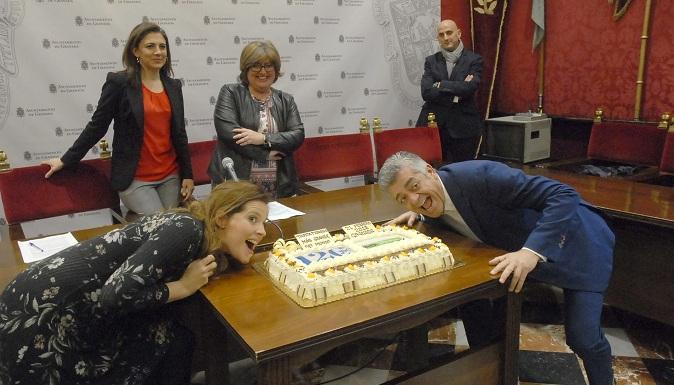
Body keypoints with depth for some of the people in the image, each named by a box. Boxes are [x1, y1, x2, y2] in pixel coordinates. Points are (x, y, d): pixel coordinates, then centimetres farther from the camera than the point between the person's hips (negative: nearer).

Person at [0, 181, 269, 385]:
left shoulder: (205, 240, 1)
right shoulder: (186, 229, -24)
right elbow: (116, 294, -29)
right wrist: (183, 287, -17)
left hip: (89, 312, 7)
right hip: (40, 309, -7)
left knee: (172, 339, 1)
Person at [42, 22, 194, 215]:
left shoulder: (173, 86, 8)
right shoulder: (119, 83, -7)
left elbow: (179, 133, 10)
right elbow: (97, 126, -1)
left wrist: (187, 174, 8)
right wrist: (66, 160, 0)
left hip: (170, 176, 5)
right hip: (135, 179, -5)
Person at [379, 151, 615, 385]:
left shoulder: (479, 175, -33)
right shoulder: (431, 198, -10)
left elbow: (565, 195, -34)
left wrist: (532, 251, -46)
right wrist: (417, 214, -3)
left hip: (578, 240, -6)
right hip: (521, 253, 7)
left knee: (583, 338, -11)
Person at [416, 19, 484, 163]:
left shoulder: (474, 60, 4)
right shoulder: (431, 61, 10)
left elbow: (469, 88, -13)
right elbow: (426, 92, -4)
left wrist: (440, 85, -6)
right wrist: (456, 93, -11)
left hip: (463, 127, -1)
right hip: (433, 124, 1)